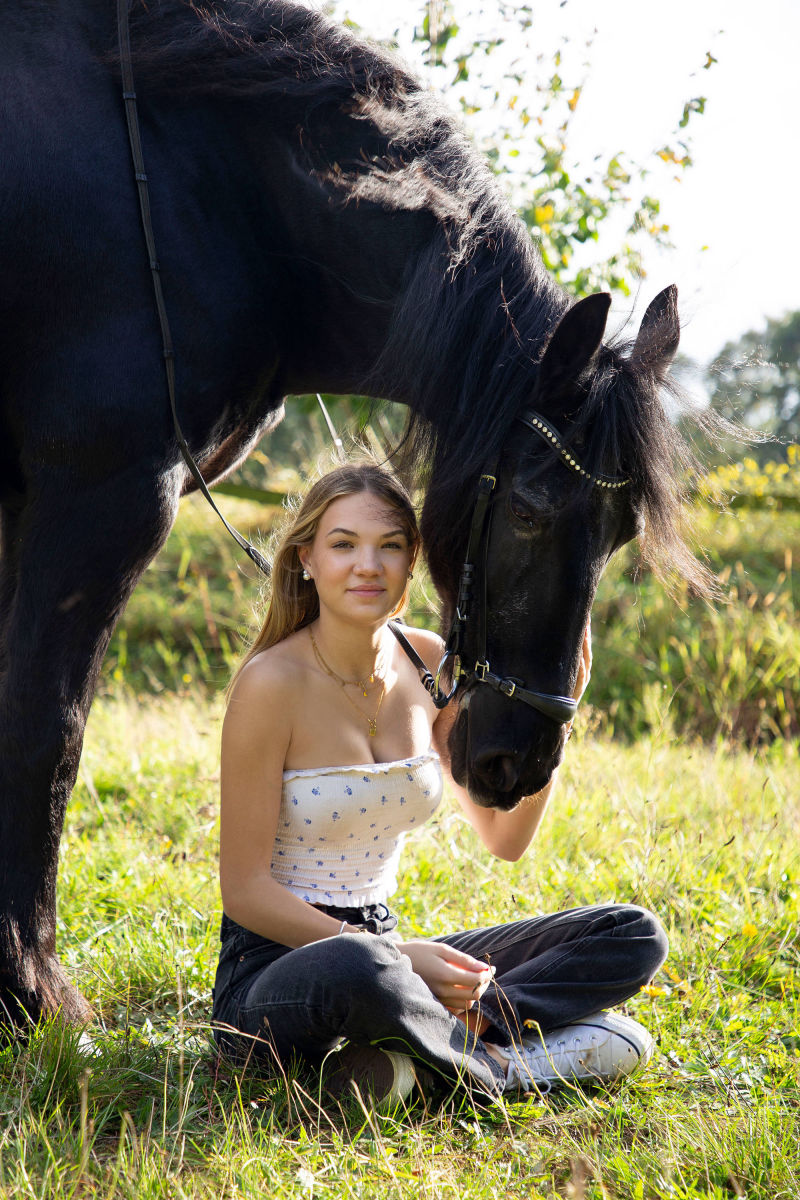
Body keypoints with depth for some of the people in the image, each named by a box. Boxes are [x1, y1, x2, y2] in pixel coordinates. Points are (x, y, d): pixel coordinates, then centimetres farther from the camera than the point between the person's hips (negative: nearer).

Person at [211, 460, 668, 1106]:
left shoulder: (428, 663, 3)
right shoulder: (272, 682, -15)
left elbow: (504, 837, 9)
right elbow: (244, 889, -15)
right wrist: (396, 955, -22)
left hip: (385, 948, 7)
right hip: (274, 967, -6)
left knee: (633, 935, -6)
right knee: (357, 969, -43)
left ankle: (414, 1053, -20)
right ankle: (505, 1068, -14)